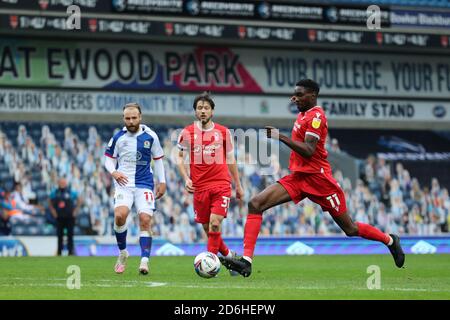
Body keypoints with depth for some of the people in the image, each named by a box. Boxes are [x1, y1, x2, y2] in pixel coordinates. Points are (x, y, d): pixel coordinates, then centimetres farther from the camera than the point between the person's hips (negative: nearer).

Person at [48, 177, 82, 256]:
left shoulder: (71, 192, -3)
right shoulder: (54, 193, 3)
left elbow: (80, 201, 7)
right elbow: (50, 202, 19)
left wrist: (75, 210, 2)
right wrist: (53, 211, 9)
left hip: (70, 217, -2)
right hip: (59, 218, 2)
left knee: (70, 235, -2)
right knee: (59, 235, 3)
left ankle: (70, 252, 2)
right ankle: (59, 253, 7)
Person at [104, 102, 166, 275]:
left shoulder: (150, 136, 2)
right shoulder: (118, 137, 2)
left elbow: (158, 159, 12)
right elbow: (109, 158, 11)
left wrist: (162, 182, 8)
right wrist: (113, 172, -10)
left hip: (144, 184, 0)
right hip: (123, 183, 0)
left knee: (145, 220, -11)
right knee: (120, 215, -22)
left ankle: (144, 261, -9)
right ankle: (123, 253, -1)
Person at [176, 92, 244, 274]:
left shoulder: (223, 132, 7)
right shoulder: (187, 133, 3)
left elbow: (230, 160, 16)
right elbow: (180, 158, 10)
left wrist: (238, 185, 18)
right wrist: (186, 178, -7)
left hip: (221, 185, -1)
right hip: (199, 187, 1)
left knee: (215, 223, -17)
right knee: (207, 227, 6)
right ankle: (228, 255, 27)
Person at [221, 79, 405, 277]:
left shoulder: (316, 116, -13)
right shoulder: (303, 114, 15)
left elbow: (308, 150, -23)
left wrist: (281, 137, -26)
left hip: (317, 178, -9)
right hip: (298, 177, 9)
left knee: (350, 229, 2)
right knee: (255, 204, -12)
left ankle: (390, 241, 29)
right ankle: (246, 261, -20)